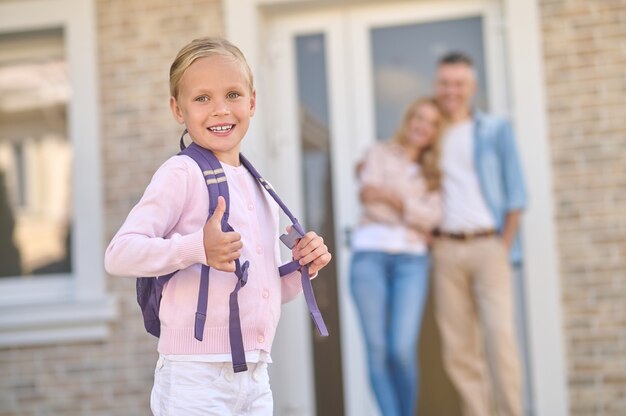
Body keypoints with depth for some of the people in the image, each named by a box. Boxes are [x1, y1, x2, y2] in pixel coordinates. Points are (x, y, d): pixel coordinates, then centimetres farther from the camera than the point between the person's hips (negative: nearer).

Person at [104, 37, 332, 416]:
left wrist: (303, 269, 4)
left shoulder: (261, 190, 14)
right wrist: (196, 248, -29)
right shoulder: (182, 173, -8)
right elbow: (118, 254, -18)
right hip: (196, 379, -7)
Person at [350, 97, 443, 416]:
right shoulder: (380, 153, 14)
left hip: (411, 261, 2)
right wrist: (413, 215, 4)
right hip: (370, 255, -1)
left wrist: (394, 199, -10)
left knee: (403, 350, -14)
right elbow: (370, 199, -1)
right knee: (377, 349, -10)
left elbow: (430, 218, 3)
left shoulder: (431, 175, 21)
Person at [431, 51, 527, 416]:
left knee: (499, 335, -15)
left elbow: (515, 193, 5)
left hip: (488, 245, -2)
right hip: (447, 249, 3)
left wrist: (504, 246, -3)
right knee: (458, 347, -2)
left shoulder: (496, 130, 9)